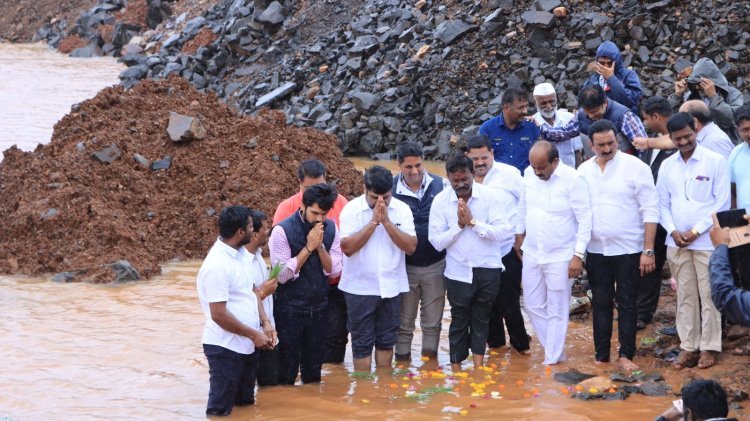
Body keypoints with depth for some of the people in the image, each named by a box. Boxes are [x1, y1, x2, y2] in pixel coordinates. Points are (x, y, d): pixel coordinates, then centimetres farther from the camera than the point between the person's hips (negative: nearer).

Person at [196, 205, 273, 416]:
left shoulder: (243, 253, 4)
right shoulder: (217, 265, -23)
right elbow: (219, 315, -23)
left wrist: (265, 323, 1)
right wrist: (254, 334, -16)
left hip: (247, 345, 9)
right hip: (225, 348, -9)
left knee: (245, 404, 19)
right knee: (220, 409, 2)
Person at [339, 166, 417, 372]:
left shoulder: (402, 209, -2)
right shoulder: (352, 210, -9)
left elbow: (411, 246, -11)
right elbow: (347, 247, -19)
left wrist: (387, 221, -19)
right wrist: (373, 221, -21)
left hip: (391, 286, 3)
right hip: (360, 287, -3)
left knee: (386, 340, 13)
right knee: (362, 342, 3)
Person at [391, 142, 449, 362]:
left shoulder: (441, 185, -4)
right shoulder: (390, 189, -8)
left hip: (435, 264, 1)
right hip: (405, 267, -1)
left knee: (433, 321, 13)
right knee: (404, 322, 10)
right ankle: (402, 361, 21)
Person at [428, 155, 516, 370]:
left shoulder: (490, 196, -8)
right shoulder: (440, 201, -7)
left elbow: (503, 232, -15)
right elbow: (437, 242, -10)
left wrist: (473, 222, -21)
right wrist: (459, 225, -20)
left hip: (487, 269, 0)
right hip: (458, 271, 0)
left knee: (481, 317, 13)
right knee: (459, 320, 9)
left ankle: (478, 365, 23)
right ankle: (456, 368, 19)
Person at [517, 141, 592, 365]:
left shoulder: (572, 180, -18)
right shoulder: (529, 174, -1)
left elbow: (585, 220, -15)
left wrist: (578, 255, -16)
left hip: (560, 256, -6)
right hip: (532, 253, 6)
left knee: (557, 310, 3)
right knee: (533, 304, 13)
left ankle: (552, 359, 13)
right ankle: (555, 349, 28)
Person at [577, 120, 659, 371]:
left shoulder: (635, 167, -8)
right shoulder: (584, 171, 5)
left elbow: (650, 211, -8)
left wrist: (648, 251, -13)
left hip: (628, 249, -4)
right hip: (596, 249, 4)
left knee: (627, 304, 2)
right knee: (600, 304, 10)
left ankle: (626, 355, 9)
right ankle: (601, 355, 17)